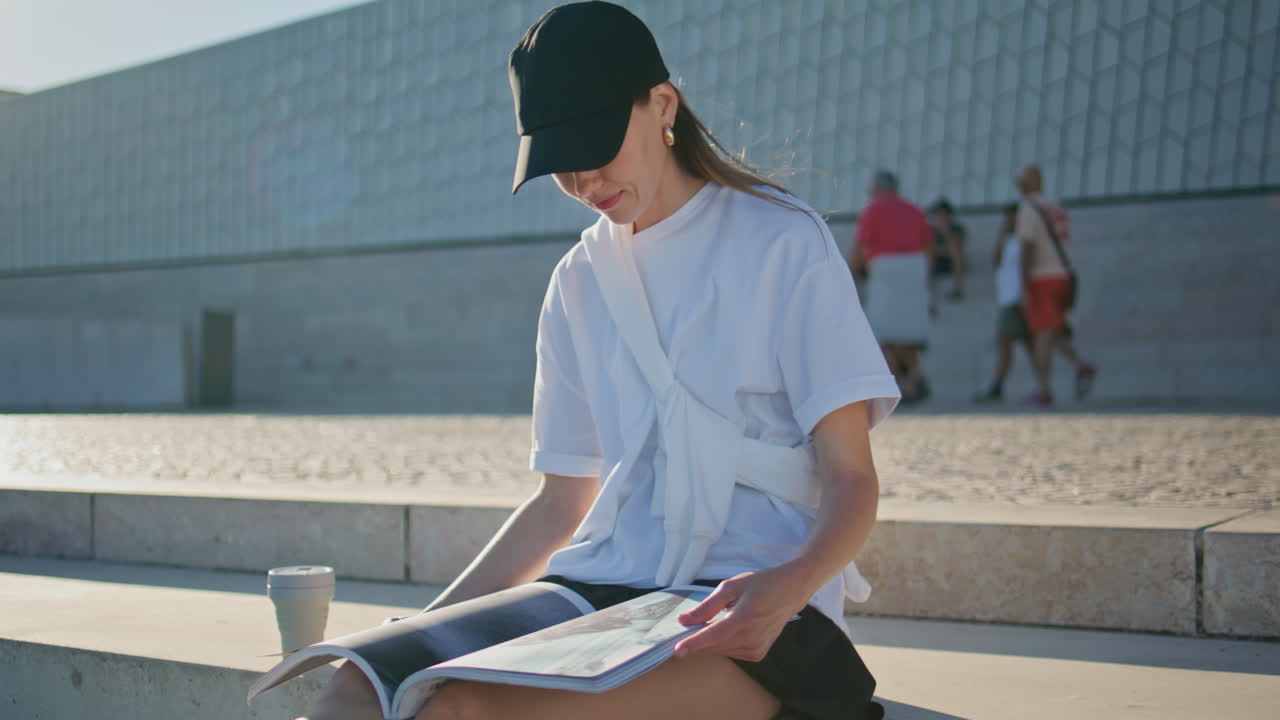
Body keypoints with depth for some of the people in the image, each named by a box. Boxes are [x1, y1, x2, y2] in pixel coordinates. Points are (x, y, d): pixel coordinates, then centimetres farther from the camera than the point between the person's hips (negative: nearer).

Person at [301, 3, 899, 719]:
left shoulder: (781, 242, 0)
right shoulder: (579, 280, 16)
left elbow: (852, 479, -4)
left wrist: (789, 586, -26)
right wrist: (431, 626, 6)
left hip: (747, 609, -5)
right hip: (606, 581, 5)